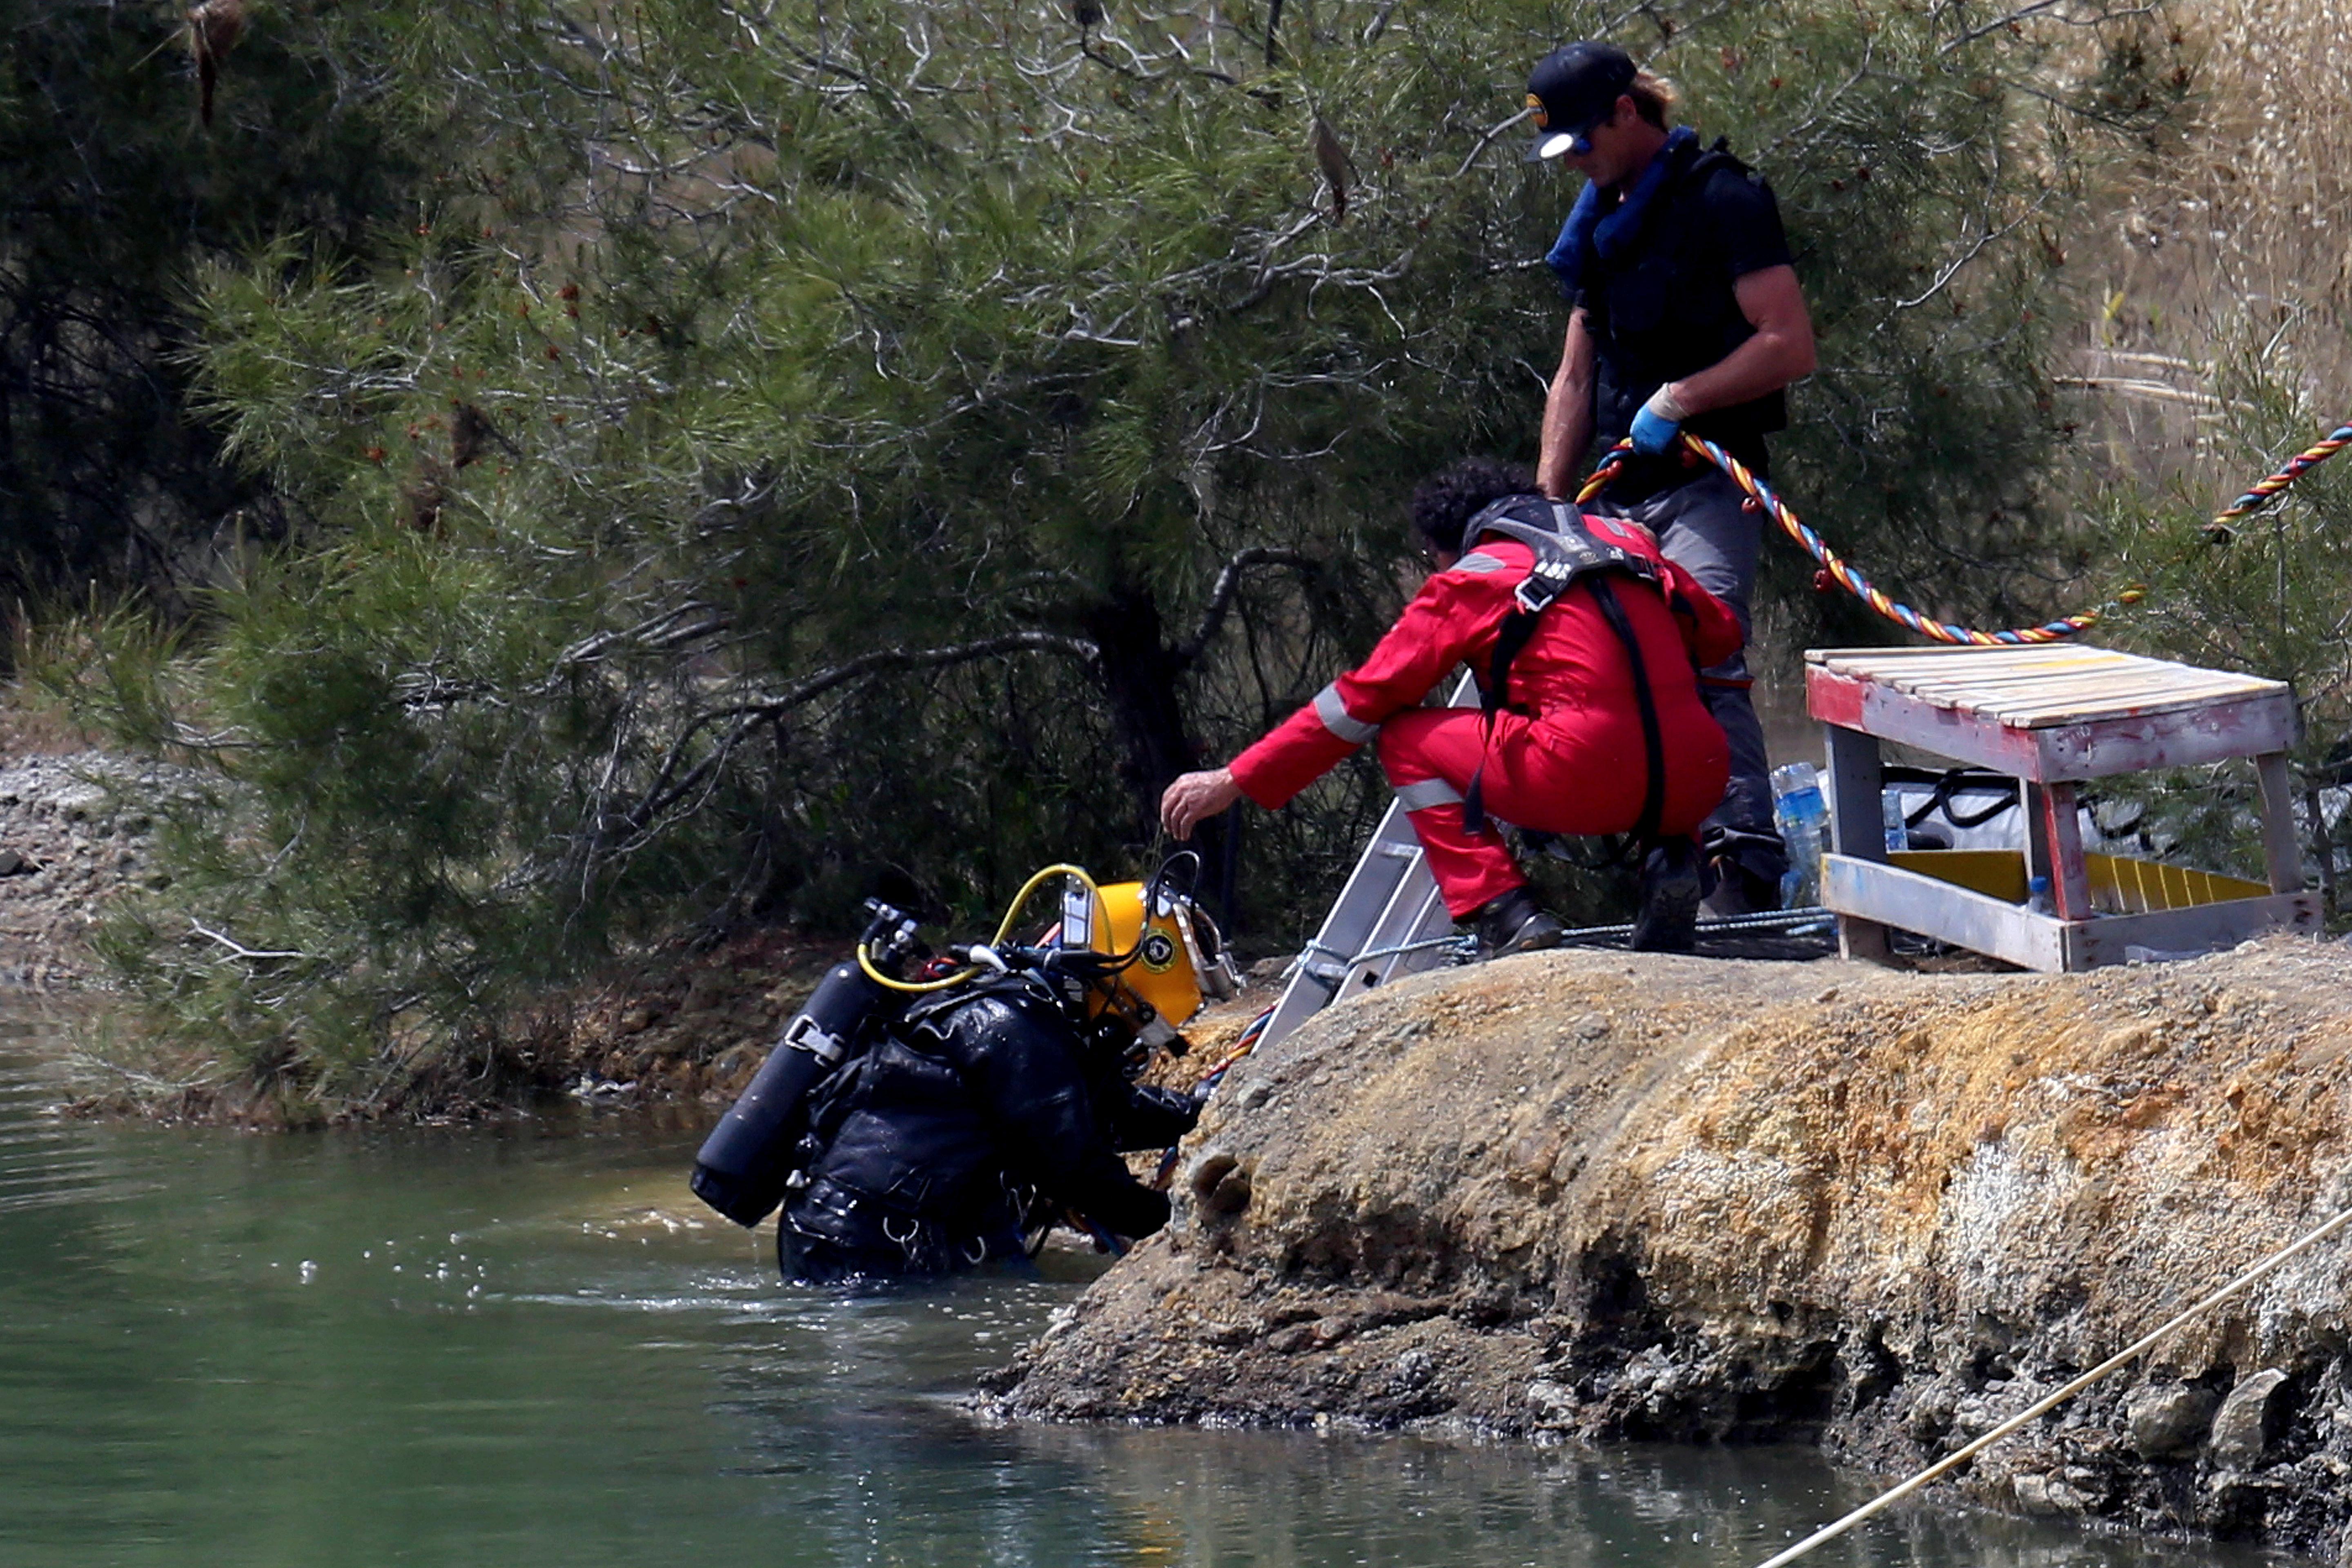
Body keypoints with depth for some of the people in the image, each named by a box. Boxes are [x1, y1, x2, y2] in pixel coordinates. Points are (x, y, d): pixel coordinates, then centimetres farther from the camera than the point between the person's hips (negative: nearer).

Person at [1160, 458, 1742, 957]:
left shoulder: (1470, 580, 11)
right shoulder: (1622, 537, 23)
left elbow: (1360, 700, 12)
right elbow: (1720, 632, 27)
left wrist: (1236, 780, 18)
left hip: (1587, 784, -5)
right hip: (1698, 790, 5)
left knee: (1406, 739, 15)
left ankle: (1505, 915, 0)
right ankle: (1669, 861, 9)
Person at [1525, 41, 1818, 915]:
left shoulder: (1720, 201, -7)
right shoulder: (1601, 221, 19)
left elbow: (1790, 345, -13)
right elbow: (1577, 376, 23)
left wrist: (1678, 399, -18)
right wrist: (1544, 507, 15)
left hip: (1706, 486, -8)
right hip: (1621, 495, 8)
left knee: (1705, 662, -23)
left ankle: (1746, 866, -30)